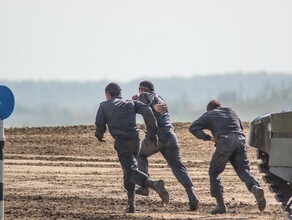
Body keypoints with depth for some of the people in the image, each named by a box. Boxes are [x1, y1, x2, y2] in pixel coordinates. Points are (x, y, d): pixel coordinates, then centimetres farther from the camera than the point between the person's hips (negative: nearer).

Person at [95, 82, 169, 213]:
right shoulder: (130, 103, 20)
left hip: (122, 141, -5)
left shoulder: (104, 106, 12)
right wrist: (152, 131, 2)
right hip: (135, 139, 5)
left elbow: (100, 125, 6)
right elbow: (146, 110, 3)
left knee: (131, 172, -14)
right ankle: (130, 204, 14)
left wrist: (99, 135, 30)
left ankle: (154, 184, -42)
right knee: (129, 169, 21)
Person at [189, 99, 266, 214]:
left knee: (214, 172, 10)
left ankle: (220, 204, 0)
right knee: (243, 170, 3)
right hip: (240, 139, 3)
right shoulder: (231, 111, 33)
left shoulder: (208, 115, 22)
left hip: (225, 141, -3)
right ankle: (256, 188, -28)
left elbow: (193, 128, 9)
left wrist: (208, 137, 10)